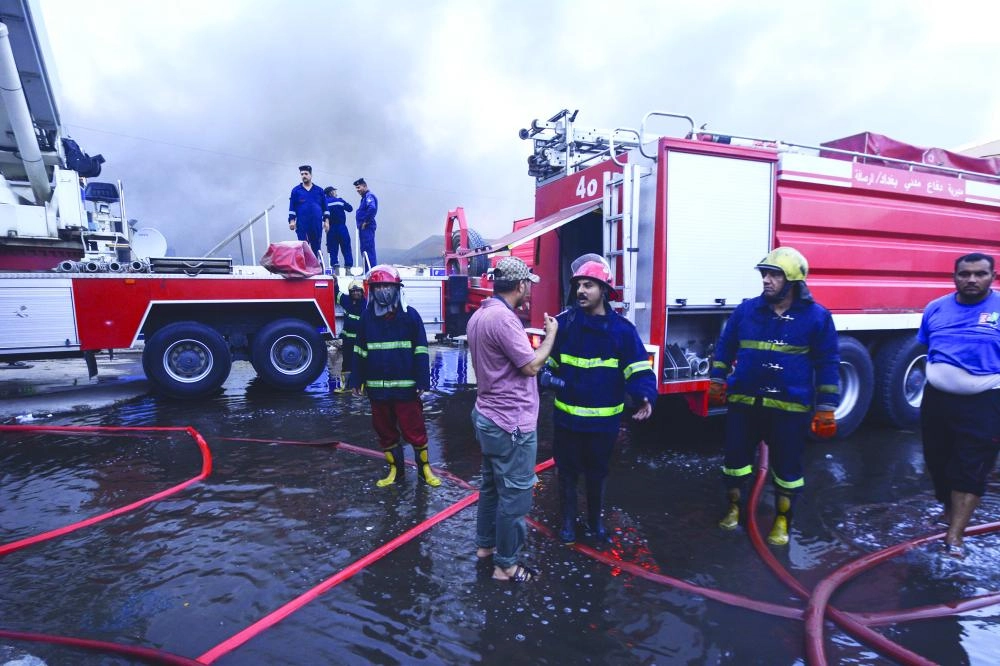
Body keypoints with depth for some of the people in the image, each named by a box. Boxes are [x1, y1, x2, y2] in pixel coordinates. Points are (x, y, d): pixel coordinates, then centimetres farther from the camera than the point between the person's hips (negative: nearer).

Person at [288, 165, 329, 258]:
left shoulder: (319, 190, 9)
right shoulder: (296, 190, 6)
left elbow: (325, 208, 9)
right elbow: (292, 208, 4)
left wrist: (326, 221, 2)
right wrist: (292, 221, -6)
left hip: (317, 224, 2)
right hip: (302, 224, -1)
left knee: (316, 247, 6)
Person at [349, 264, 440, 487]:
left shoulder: (410, 315, -5)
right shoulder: (366, 317, 5)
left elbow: (420, 351, -5)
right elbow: (359, 352, 11)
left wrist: (422, 381, -10)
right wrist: (356, 380, 8)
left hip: (406, 387, -4)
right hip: (377, 388, 4)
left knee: (414, 430, 3)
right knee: (385, 431, 14)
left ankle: (424, 469, 22)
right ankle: (395, 470, 29)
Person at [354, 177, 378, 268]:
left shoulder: (369, 196, -10)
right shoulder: (365, 197, 21)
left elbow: (372, 208, -28)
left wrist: (366, 222, -20)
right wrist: (361, 223, 15)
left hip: (367, 227, -11)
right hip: (363, 228, 11)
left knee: (368, 250, -12)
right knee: (364, 250, 13)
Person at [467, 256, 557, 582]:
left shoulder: (479, 315, 7)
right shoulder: (503, 318, -24)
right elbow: (531, 366, -19)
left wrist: (530, 336, 15)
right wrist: (550, 335, -6)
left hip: (489, 416, 10)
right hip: (512, 423, -10)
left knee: (491, 485, 23)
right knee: (514, 494, 4)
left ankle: (485, 544, 38)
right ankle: (505, 565, 18)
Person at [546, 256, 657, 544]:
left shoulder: (621, 328, -9)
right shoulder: (563, 322, -6)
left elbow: (638, 369, -9)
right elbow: (548, 362, 3)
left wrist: (644, 396, -27)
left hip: (603, 419, 0)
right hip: (567, 416, 0)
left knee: (597, 473, 19)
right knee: (567, 472, 15)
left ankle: (595, 519, 42)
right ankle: (568, 520, 36)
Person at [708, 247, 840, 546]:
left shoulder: (816, 316, -4)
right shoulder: (746, 309, 2)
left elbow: (827, 364, 0)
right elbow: (725, 347, 12)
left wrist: (826, 409, -2)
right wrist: (717, 381, 8)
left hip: (790, 407, -2)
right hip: (744, 402, 2)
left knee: (787, 467, 10)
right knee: (736, 458, 11)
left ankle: (782, 521, 30)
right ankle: (734, 508, 32)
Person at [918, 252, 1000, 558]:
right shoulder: (936, 308, 4)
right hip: (937, 398, 4)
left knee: (971, 468, 1)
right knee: (937, 459, 16)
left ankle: (955, 535, 8)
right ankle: (949, 510, 39)